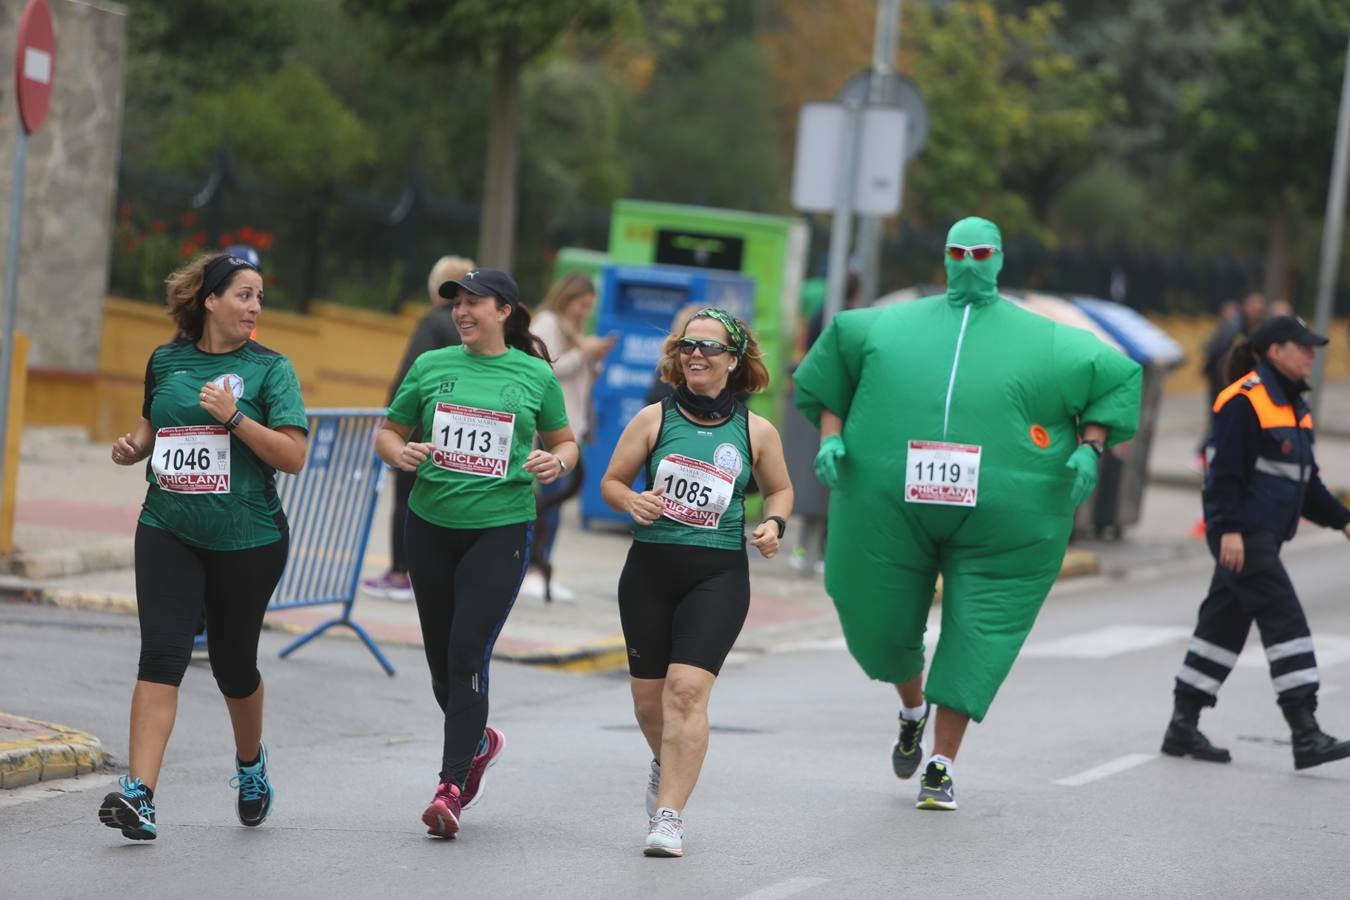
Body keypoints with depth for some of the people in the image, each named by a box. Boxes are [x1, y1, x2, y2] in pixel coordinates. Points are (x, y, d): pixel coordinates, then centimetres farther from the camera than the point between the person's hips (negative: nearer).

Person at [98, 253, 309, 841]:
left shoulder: (269, 369, -2)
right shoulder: (166, 361, 7)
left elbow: (293, 457, -9)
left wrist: (234, 418, -20)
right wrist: (134, 446, 2)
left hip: (246, 539, -1)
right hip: (168, 530, 1)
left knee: (233, 662, 10)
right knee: (162, 653, -14)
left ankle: (251, 764, 40)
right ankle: (139, 793, -21)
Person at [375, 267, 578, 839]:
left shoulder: (535, 376, 2)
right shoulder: (431, 367, 5)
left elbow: (565, 442, 13)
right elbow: (387, 433, 12)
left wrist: (556, 462, -10)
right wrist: (400, 454, -11)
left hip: (500, 529, -3)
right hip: (431, 527, 3)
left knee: (468, 653, -14)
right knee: (440, 658, 11)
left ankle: (451, 787, -13)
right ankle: (478, 742, 39)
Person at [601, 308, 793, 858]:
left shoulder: (755, 432, 4)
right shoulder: (655, 419, 2)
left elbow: (780, 489, 19)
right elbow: (611, 481, 8)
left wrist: (774, 524, -1)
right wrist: (633, 502, -13)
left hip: (719, 573, -2)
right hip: (651, 566, 2)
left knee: (686, 688, -16)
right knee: (648, 695, 8)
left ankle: (668, 817, -13)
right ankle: (667, 765, 42)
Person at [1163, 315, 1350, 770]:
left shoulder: (1292, 406, 17)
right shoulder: (1244, 402, -13)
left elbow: (1305, 480, 23)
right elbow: (1226, 472, -18)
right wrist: (1229, 528, -23)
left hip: (1265, 536, 10)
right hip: (1242, 535, -10)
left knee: (1224, 625, 12)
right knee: (1285, 620, -13)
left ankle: (1183, 728, 19)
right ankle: (1306, 735, -15)